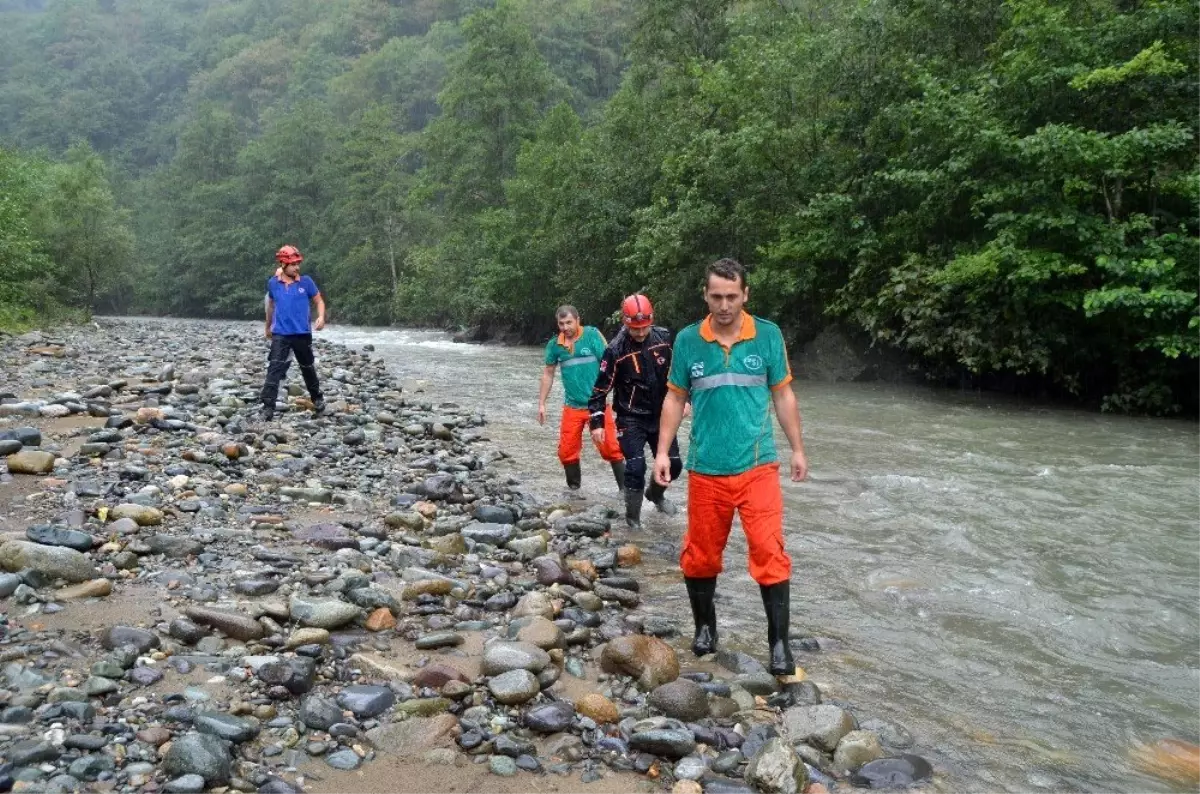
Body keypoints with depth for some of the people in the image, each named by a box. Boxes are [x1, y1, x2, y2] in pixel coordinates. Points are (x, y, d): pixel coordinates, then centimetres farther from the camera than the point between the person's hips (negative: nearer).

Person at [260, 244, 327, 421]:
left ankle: (317, 399, 35)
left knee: (308, 369, 15)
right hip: (280, 335, 0)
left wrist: (321, 317, -16)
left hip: (302, 334, 0)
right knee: (275, 370, -11)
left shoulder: (306, 282, -3)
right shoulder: (273, 283, 1)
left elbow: (319, 301, 4)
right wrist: (267, 327, 27)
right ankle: (268, 407, -14)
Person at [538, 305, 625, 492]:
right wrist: (541, 404, 14)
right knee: (567, 451, 5)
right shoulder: (554, 344, 2)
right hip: (572, 406, 3)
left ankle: (625, 488, 10)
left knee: (610, 447, -2)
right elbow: (548, 373, 14)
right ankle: (573, 488, 24)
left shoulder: (592, 334, -8)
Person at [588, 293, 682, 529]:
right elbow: (601, 388, -12)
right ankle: (633, 518, 10)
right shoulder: (615, 350, -18)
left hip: (660, 415, 4)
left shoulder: (664, 337, -6)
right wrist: (597, 422, -13)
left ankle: (655, 493, 42)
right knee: (636, 468, -11)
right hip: (631, 419, -4)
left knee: (673, 464, 10)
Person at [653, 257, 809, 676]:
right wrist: (662, 452, 2)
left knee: (770, 553, -5)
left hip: (757, 466, -1)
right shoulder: (687, 340, -1)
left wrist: (798, 449, 7)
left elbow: (783, 395, 7)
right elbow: (675, 399, 7)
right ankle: (705, 626, 31)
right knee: (701, 556, 11)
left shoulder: (768, 336, -1)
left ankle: (779, 641, 7)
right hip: (705, 470, 1)